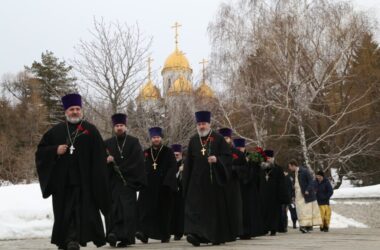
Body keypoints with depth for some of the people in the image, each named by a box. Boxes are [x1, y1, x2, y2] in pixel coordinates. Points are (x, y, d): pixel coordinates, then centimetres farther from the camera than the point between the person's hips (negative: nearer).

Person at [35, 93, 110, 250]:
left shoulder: (90, 130, 3)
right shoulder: (56, 131, 11)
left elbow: (99, 156, -1)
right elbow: (41, 150, 12)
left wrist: (96, 180, -10)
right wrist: (55, 150, -7)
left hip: (83, 180, -3)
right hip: (62, 180, 3)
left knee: (79, 211, -9)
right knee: (63, 212, 9)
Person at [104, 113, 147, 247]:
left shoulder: (134, 142, 7)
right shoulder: (108, 143, 13)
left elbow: (137, 161, -2)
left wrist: (120, 169, -8)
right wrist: (107, 160, -15)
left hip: (129, 181, -2)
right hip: (112, 182, 2)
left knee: (128, 209, -7)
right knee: (113, 208, -8)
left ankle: (126, 236, -8)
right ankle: (113, 233, -11)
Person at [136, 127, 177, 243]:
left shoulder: (168, 152, 3)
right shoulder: (146, 153, 12)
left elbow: (173, 168, -4)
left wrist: (166, 181, -14)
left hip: (164, 186, -2)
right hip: (149, 186, 2)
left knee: (164, 211, 3)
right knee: (146, 209, -11)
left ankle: (165, 235, 12)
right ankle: (144, 232, -20)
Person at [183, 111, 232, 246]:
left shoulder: (218, 139, 0)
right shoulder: (193, 141, 9)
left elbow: (228, 157, -4)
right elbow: (188, 163, 11)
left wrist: (217, 159, -23)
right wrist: (187, 182, 7)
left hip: (214, 180, -2)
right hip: (197, 181, 2)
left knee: (216, 208, 5)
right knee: (195, 207, -10)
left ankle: (218, 236, 17)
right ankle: (196, 233, -16)